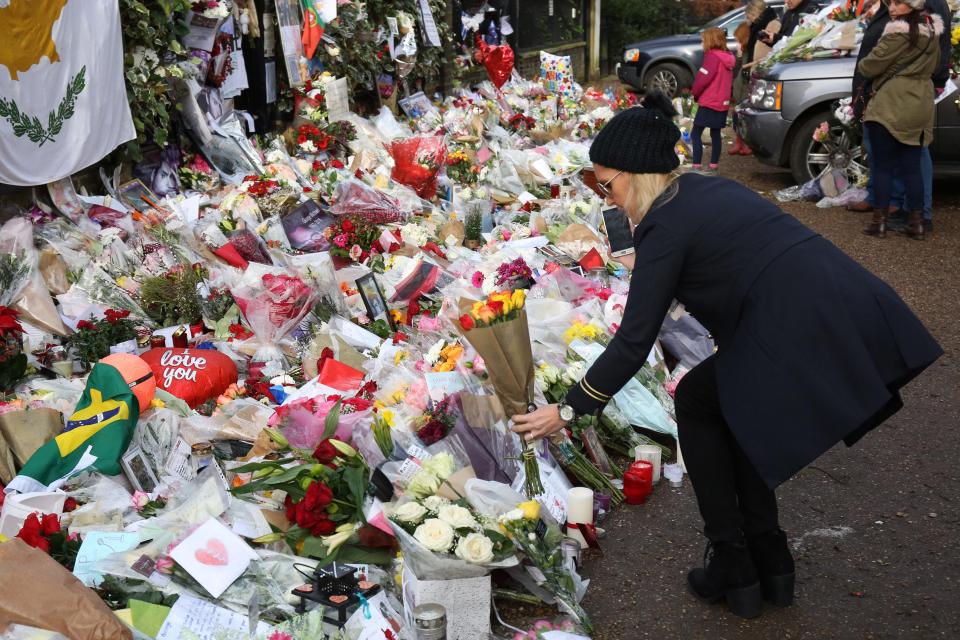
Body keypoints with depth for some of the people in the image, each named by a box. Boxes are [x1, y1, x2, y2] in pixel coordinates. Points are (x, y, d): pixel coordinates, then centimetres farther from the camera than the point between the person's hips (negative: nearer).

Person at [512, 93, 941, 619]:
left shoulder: (665, 226, -6)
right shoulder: (707, 187, 18)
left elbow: (634, 343, -6)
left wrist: (568, 410, 1)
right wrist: (650, 268, 48)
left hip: (805, 342, -8)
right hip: (858, 322, 9)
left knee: (696, 402, 14)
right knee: (727, 400, 25)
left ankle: (732, 570, 17)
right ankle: (769, 560, 29)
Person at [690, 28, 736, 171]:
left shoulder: (712, 56, -14)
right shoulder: (727, 57, 10)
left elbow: (703, 78, -20)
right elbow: (729, 82, 16)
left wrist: (695, 92, -5)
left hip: (708, 103, -8)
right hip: (723, 103, 9)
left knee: (696, 134, -6)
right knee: (715, 134, 14)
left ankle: (697, 166, -14)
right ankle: (713, 165, 17)